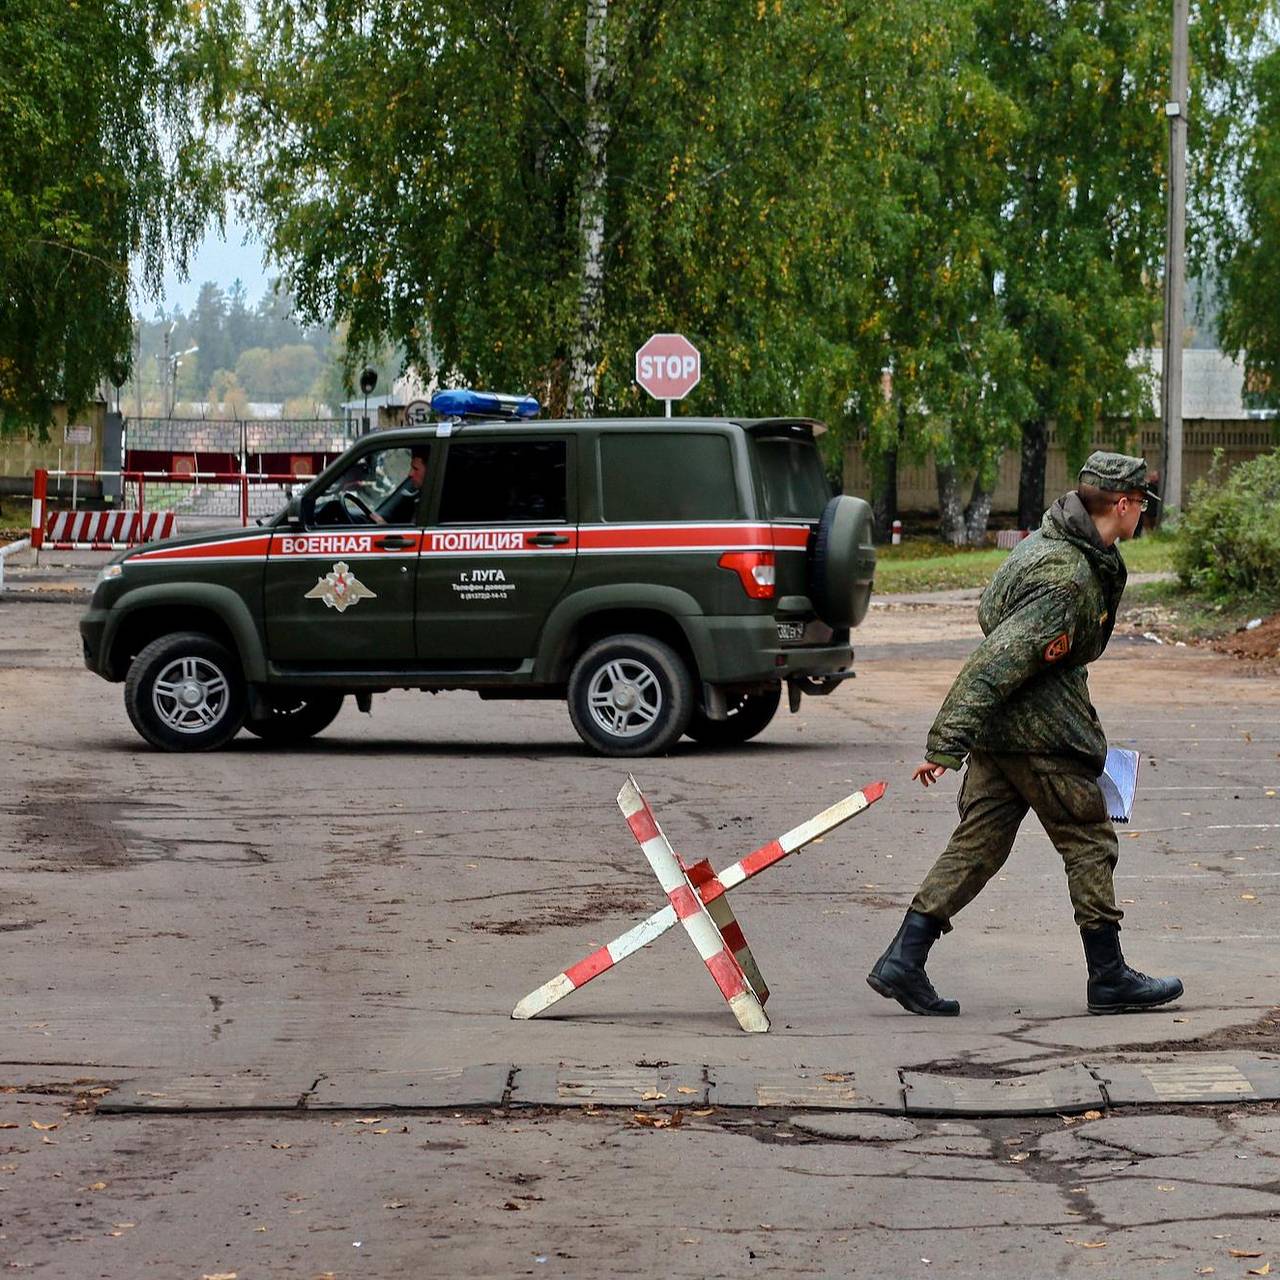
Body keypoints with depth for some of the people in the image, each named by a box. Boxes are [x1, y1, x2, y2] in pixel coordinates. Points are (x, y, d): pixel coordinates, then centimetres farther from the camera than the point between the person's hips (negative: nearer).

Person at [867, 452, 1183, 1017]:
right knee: (1089, 844, 4)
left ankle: (902, 961, 3)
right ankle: (1109, 979, 14)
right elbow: (997, 662, -27)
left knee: (978, 844, 8)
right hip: (1043, 735, -9)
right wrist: (947, 746, -29)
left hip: (997, 729, 9)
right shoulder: (1070, 579, -22)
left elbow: (993, 622, 22)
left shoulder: (1047, 542, 10)